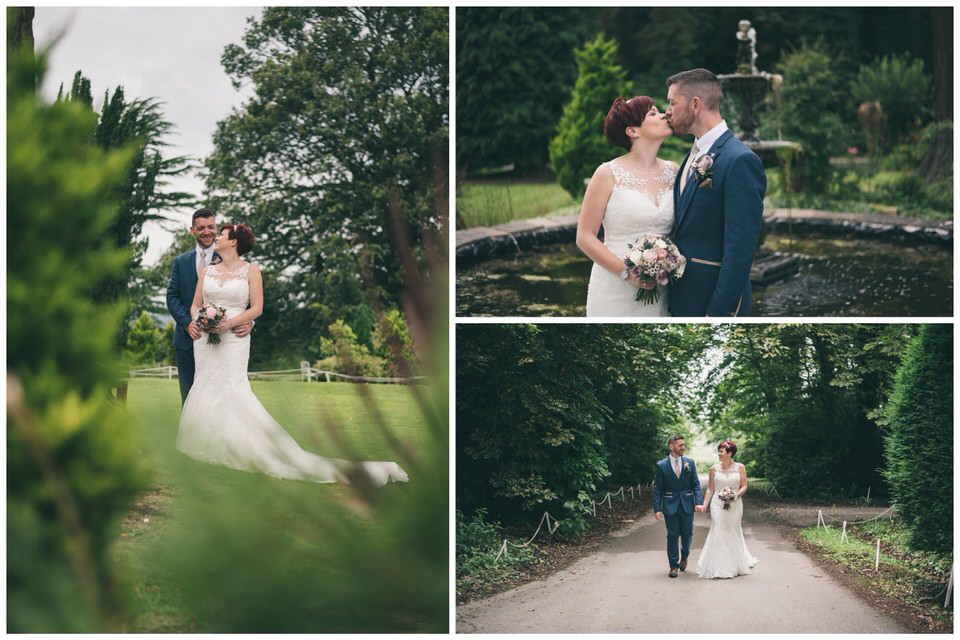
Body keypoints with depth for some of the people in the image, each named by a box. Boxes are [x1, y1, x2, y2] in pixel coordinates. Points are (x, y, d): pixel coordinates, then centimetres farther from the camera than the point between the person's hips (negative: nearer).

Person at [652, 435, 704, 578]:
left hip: (687, 505, 2)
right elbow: (657, 488, -2)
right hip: (670, 506, -2)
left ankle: (684, 556, 34)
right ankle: (673, 565, 11)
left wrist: (699, 502, -10)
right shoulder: (662, 465, -2)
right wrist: (657, 508, -8)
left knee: (687, 534, 6)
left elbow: (696, 484, 3)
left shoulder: (690, 463, 4)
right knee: (672, 536, 1)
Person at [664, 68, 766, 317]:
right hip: (681, 299, 8)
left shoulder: (740, 161, -16)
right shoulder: (694, 156, 11)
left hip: (713, 301, -8)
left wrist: (717, 312, -22)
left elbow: (740, 249, -20)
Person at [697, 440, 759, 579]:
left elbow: (744, 486, 0)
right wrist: (704, 504, -2)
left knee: (733, 533, 8)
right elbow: (710, 489, 5)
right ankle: (719, 567, 3)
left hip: (734, 505, 0)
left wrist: (737, 495, -18)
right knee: (718, 533, -3)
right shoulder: (714, 469, 2)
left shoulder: (740, 468, -1)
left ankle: (734, 566, 23)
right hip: (717, 505, 0)